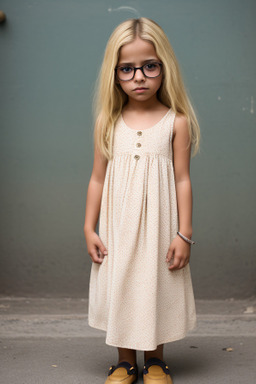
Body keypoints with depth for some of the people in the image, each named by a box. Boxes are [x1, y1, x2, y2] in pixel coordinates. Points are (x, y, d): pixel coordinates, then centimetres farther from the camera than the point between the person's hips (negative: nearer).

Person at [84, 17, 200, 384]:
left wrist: (184, 234, -6)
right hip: (117, 227, 2)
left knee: (156, 287, 8)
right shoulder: (108, 122, 1)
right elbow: (98, 178, 5)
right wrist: (89, 228, 3)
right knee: (119, 286, 8)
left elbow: (182, 180, -4)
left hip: (158, 224, -1)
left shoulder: (176, 122, -4)